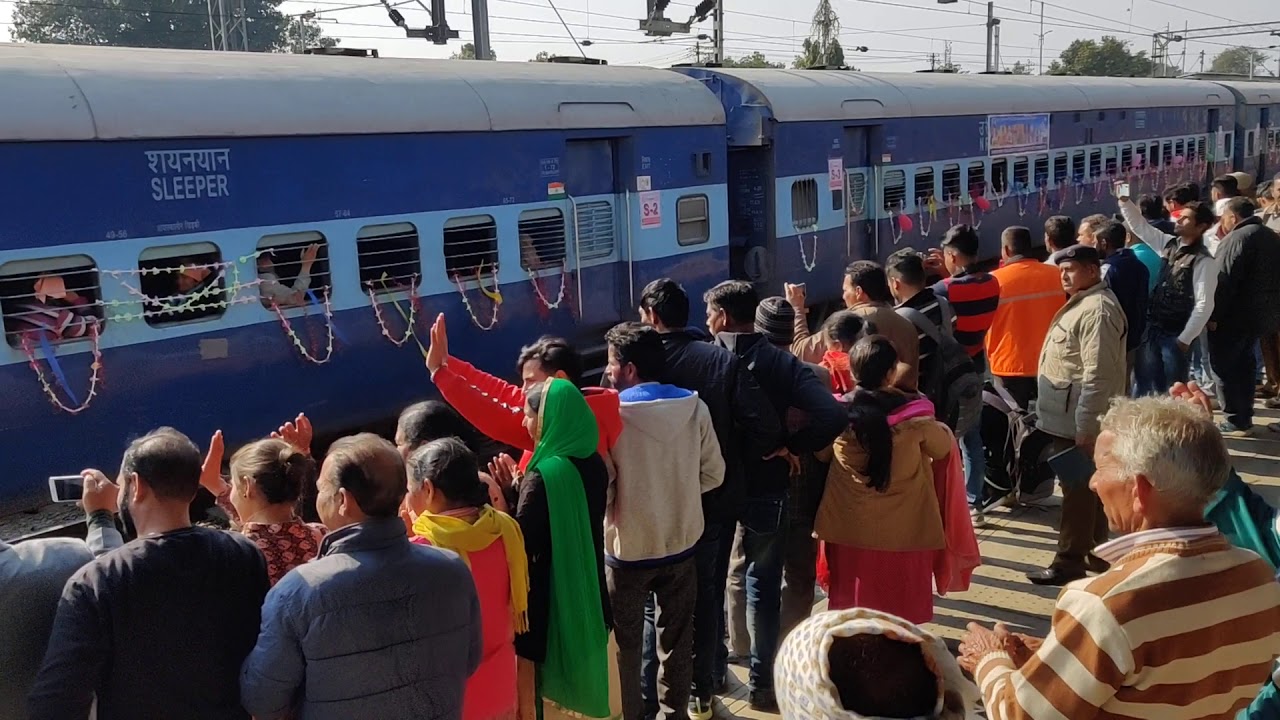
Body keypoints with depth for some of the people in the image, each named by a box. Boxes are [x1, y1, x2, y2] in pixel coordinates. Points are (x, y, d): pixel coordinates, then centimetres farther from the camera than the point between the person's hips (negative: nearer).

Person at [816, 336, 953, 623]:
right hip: (903, 533, -2)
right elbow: (942, 448, 4)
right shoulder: (914, 417, -16)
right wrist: (938, 426, 24)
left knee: (851, 610, 16)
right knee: (901, 613, 13)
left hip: (850, 531, 2)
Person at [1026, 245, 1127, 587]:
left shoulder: (1097, 310, -20)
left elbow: (1097, 375, -25)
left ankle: (1070, 562, 6)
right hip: (1070, 417, 11)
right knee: (1087, 487, 19)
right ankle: (1095, 551, 31)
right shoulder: (1082, 302, 14)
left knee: (1077, 489, -2)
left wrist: (1085, 428, -25)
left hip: (1078, 421, -11)